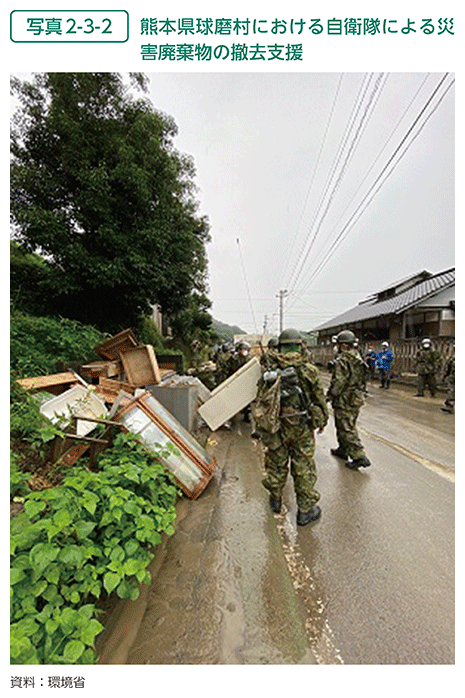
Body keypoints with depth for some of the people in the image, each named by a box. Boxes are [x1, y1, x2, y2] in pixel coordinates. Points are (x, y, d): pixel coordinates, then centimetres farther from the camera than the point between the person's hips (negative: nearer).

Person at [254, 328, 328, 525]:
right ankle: (306, 510, 24)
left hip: (276, 427, 3)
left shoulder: (269, 370, -6)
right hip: (301, 427, -2)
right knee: (304, 468, 11)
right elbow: (319, 398, -3)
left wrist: (261, 424, 13)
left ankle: (275, 500, 38)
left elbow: (260, 400, 1)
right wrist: (322, 420, 13)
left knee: (276, 464, 19)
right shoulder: (308, 370, -11)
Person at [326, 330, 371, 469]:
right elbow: (360, 380, 17)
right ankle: (343, 449, 35)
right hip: (356, 399, 10)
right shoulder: (358, 359, 10)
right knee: (344, 426, 21)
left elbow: (338, 382, -23)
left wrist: (329, 395, -12)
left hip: (344, 401, -10)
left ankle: (359, 457, 1)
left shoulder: (342, 360, -20)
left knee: (347, 429, -1)